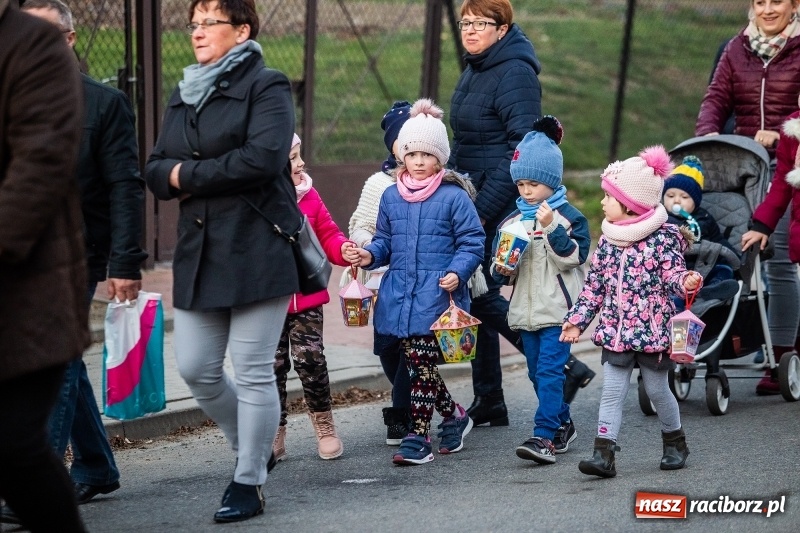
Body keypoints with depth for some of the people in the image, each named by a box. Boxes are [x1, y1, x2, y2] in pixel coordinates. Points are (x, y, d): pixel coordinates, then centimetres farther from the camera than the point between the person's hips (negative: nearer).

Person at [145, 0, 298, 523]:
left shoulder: (266, 87, -5)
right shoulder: (183, 96, 17)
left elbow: (263, 158, -19)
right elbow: (156, 171, 13)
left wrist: (188, 175, -11)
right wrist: (173, 175, -11)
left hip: (257, 249, -7)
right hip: (199, 252, 7)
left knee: (253, 371, -3)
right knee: (196, 368, 6)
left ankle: (249, 484, 7)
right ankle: (254, 448, 28)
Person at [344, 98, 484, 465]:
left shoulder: (454, 197, -5)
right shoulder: (391, 197, 10)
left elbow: (472, 242, -3)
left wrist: (457, 272, -18)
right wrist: (370, 256, -2)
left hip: (436, 296, -5)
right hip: (399, 294, 5)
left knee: (421, 364, -8)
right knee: (416, 363, 9)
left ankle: (418, 437, -1)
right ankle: (453, 415, 29)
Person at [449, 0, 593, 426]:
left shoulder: (514, 73, -16)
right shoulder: (474, 71, 13)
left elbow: (523, 150, -22)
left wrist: (483, 207, -22)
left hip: (502, 202, -9)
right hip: (472, 199, 9)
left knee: (481, 295, -9)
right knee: (474, 294, 9)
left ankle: (563, 368, -1)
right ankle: (487, 402, 16)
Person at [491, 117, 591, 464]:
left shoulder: (568, 217, -4)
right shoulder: (513, 221, 11)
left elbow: (573, 258, -15)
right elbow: (502, 268, 16)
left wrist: (551, 228, -22)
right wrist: (503, 271, -7)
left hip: (558, 308, -6)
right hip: (526, 309, 6)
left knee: (549, 369, -14)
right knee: (538, 373, 11)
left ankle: (544, 436, -19)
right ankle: (563, 425, 25)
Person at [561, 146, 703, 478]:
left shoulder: (662, 239, -10)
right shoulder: (607, 242, 6)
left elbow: (673, 273, -13)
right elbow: (594, 285, 11)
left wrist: (685, 282, -36)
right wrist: (577, 320, 9)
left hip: (652, 330, -4)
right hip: (615, 332, 4)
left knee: (657, 389, 9)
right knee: (612, 392, -2)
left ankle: (675, 443, 31)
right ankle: (603, 454, -5)